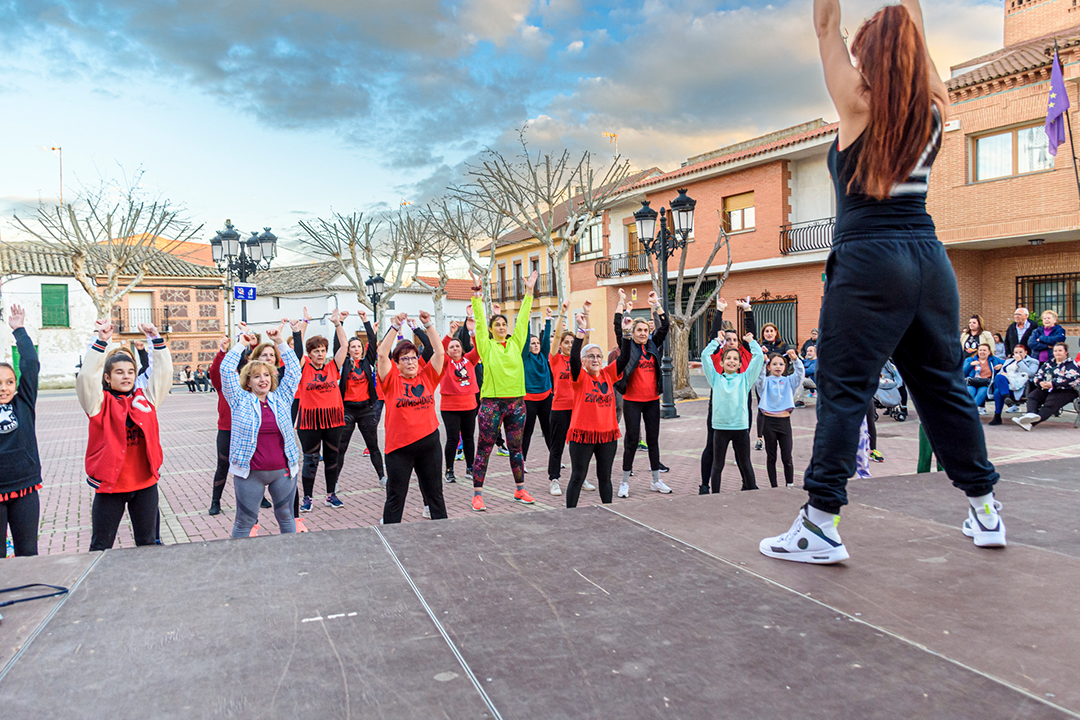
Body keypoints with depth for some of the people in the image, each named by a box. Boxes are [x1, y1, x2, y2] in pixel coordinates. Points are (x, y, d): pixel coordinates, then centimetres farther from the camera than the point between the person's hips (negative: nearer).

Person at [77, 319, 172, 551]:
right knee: (101, 547, 9)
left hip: (145, 481, 3)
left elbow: (163, 372, 3)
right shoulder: (101, 403, -4)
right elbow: (87, 376, -18)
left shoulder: (145, 398, 6)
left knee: (148, 543, 16)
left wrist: (156, 339, -6)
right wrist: (101, 341, -24)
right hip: (110, 482, -3)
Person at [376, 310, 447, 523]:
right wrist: (395, 327, -15)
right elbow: (382, 354, -12)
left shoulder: (427, 377, 5)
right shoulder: (392, 381, -2)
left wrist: (428, 325, -5)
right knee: (395, 496, 7)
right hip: (399, 445, -3)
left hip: (428, 442, 3)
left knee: (435, 492, 15)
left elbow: (439, 352, 0)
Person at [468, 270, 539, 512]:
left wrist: (529, 291, 8)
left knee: (516, 448, 13)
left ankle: (520, 490, 24)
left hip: (516, 402, 4)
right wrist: (477, 293, -9)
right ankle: (477, 494, 7)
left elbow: (522, 319, 9)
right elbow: (479, 320, -4)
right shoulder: (487, 346, 0)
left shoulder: (515, 344, 9)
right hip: (491, 403, -4)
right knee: (484, 449, 1)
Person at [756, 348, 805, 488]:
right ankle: (773, 487, 14)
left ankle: (790, 485, 12)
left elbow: (800, 374, -5)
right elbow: (759, 377, -15)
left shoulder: (789, 381, 12)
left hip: (785, 421, 1)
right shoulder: (766, 381, 6)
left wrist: (795, 359, -20)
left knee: (787, 457, 0)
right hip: (769, 421, -1)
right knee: (771, 457, 6)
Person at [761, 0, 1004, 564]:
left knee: (843, 391, -5)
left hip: (869, 263, -6)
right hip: (930, 258, 6)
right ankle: (984, 511, 25)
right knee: (943, 384, 15)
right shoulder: (931, 111, 10)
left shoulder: (858, 105, -3)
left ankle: (820, 526, -4)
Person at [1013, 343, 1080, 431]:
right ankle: (1031, 414, -52)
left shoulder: (1071, 365, 3)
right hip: (1046, 389, 6)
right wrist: (1040, 383, -10)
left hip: (1064, 391, -6)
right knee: (1031, 396, -22)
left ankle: (1030, 423, -53)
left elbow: (1071, 380, -14)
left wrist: (1052, 384, -23)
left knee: (1050, 404, -31)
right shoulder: (1049, 363, 22)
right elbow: (1038, 375, 15)